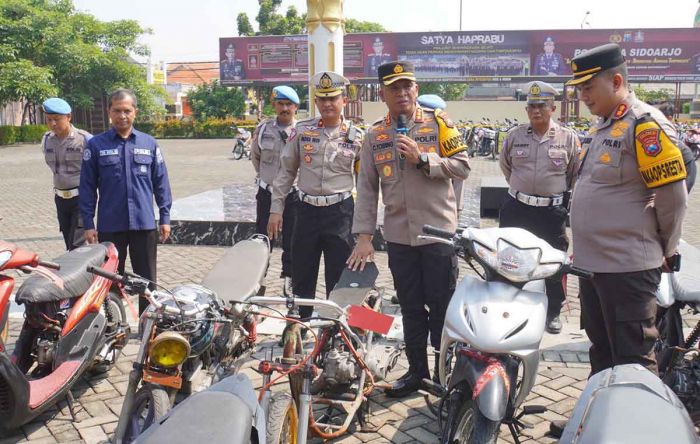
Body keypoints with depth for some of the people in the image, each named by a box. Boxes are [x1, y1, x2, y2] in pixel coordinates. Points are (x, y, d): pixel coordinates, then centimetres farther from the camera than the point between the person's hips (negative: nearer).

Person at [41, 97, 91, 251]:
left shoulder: (84, 139, -11)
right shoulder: (47, 140, 7)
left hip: (81, 198, -6)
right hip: (60, 199, 6)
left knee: (77, 246, -11)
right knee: (70, 247, 10)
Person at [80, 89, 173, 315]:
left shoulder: (149, 143, 5)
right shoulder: (96, 144, 1)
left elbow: (161, 183, 7)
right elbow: (87, 187, 1)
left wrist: (165, 218, 3)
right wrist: (88, 224, -3)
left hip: (144, 224, 1)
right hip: (110, 226, -1)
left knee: (147, 279, 8)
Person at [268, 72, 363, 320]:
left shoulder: (356, 137, 0)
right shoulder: (302, 131, 3)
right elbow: (286, 171, 9)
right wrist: (276, 209, 5)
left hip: (341, 211, -1)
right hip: (307, 210, 2)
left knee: (338, 280, 5)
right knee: (302, 277, 11)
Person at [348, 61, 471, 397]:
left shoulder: (439, 123, -1)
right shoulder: (375, 135, 7)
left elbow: (462, 167, -5)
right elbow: (366, 188, 4)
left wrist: (422, 159, -17)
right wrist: (364, 236, -2)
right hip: (398, 237, 3)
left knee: (442, 307, 5)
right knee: (411, 309, 13)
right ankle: (417, 371, 27)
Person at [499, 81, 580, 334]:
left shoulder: (568, 138, -3)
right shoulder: (514, 135, 2)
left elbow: (577, 173, 8)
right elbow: (505, 165, 18)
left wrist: (560, 192, 10)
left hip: (552, 211, -1)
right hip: (516, 208, 2)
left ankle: (553, 312, 23)